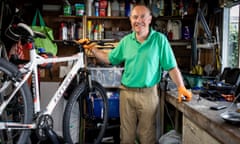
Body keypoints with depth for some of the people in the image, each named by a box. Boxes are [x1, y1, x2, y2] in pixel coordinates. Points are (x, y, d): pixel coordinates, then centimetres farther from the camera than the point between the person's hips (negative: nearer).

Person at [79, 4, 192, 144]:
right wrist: (92, 48, 5)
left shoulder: (159, 39, -7)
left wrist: (181, 87, -18)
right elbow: (109, 59, 14)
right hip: (126, 92, 4)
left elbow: (172, 66, -8)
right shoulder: (126, 41, 5)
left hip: (148, 94, -3)